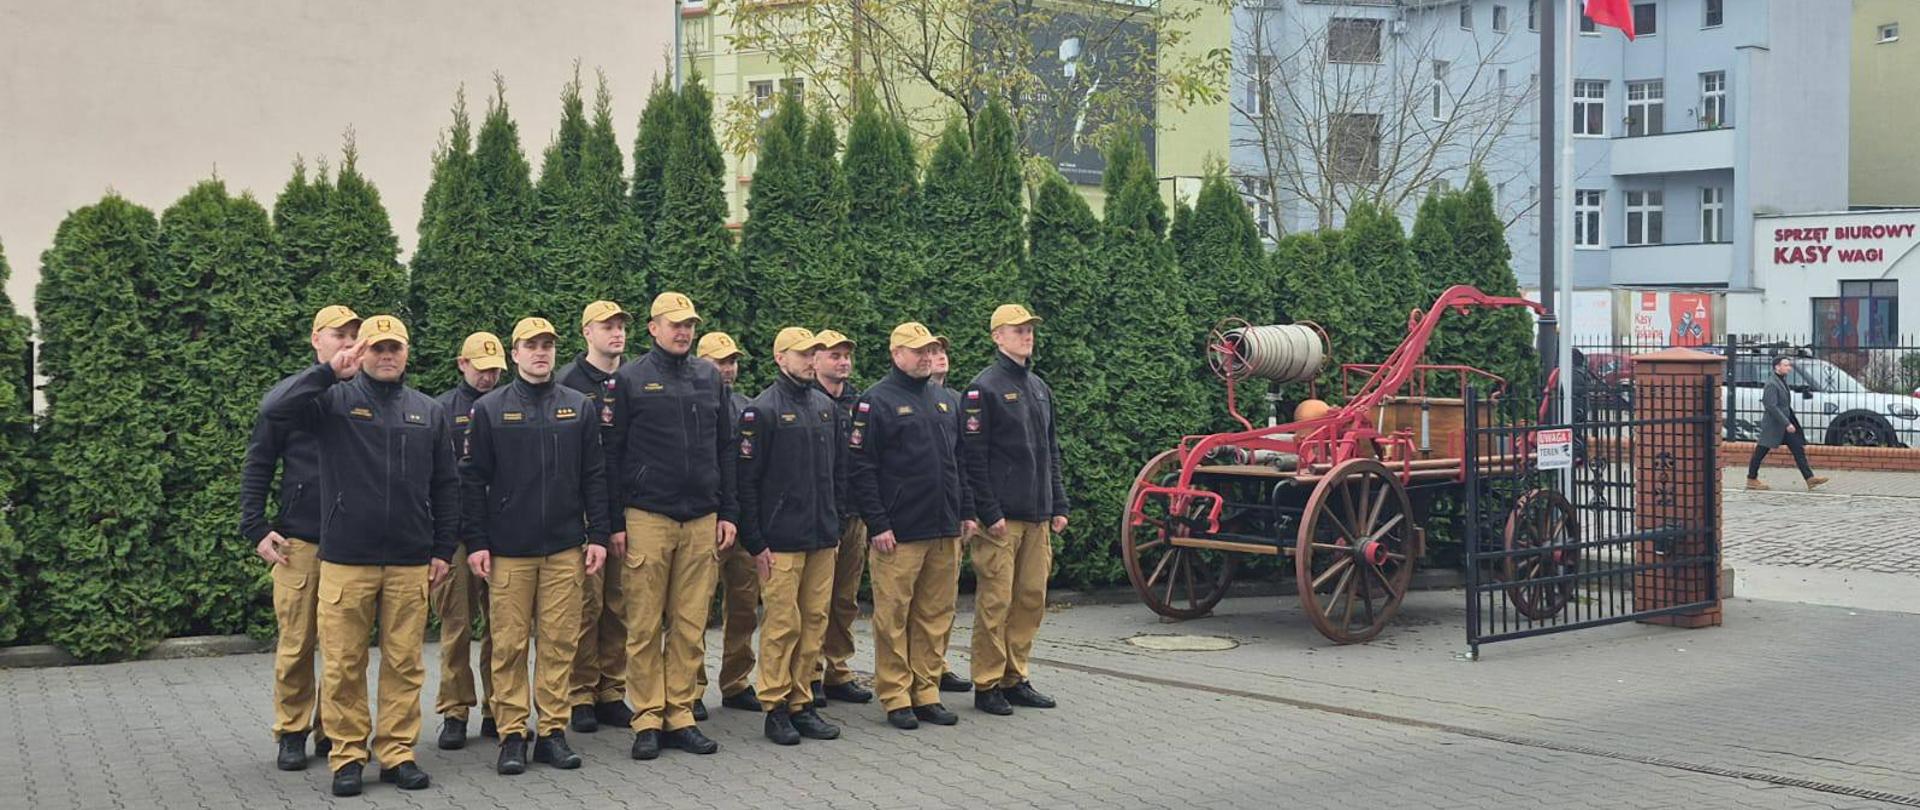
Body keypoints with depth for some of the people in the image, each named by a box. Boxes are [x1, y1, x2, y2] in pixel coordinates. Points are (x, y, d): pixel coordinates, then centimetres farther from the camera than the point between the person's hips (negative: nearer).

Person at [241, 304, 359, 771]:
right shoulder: (288, 395, 3)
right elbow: (258, 466, 5)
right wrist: (256, 531, -2)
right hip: (299, 541, -1)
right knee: (297, 642, 1)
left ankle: (333, 729, 16)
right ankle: (291, 733, 13)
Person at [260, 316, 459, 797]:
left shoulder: (429, 412, 12)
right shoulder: (335, 401, 3)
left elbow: (446, 487, 14)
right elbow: (275, 409, -13)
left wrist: (443, 550, 9)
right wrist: (330, 372, -16)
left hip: (410, 564, 2)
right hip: (346, 560, -2)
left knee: (405, 664, 4)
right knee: (343, 666, 1)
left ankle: (398, 753, 14)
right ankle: (347, 756, 11)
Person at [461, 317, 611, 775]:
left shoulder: (580, 408, 9)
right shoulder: (490, 410, 4)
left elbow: (594, 476, 10)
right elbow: (472, 480, 3)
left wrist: (597, 536, 3)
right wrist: (476, 543, -4)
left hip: (564, 548, 2)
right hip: (508, 549, -2)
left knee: (560, 642, 2)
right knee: (509, 644, 0)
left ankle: (554, 730, 10)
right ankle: (512, 734, 7)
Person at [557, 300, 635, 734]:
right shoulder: (571, 381, -2)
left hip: (626, 511, 5)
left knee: (619, 605, 7)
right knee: (587, 604, -3)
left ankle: (612, 694, 14)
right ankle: (582, 697, 5)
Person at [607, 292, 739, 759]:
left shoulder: (710, 379, 12)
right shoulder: (630, 380, 0)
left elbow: (725, 449, 15)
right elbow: (612, 454, 0)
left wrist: (727, 513, 9)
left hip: (701, 521, 4)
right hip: (648, 520, -3)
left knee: (691, 626, 5)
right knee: (645, 627, 0)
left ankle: (680, 716, 12)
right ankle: (648, 720, 7)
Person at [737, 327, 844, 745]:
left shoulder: (825, 406, 13)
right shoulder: (761, 410, -7)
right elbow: (746, 480, -8)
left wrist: (835, 523, 15)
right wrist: (755, 542, -11)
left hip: (823, 538, 6)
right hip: (781, 539, -6)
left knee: (815, 621, 7)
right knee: (783, 624, -3)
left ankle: (801, 703, 16)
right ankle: (776, 706, 6)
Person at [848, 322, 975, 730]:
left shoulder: (943, 402, 16)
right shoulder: (877, 402, -5)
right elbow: (861, 468, -9)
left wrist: (966, 511, 15)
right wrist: (878, 524, -13)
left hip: (945, 532, 6)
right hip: (899, 534, -6)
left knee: (935, 616, 9)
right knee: (893, 617, -1)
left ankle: (926, 693, 17)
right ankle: (895, 698, 7)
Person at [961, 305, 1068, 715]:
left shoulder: (1040, 388, 16)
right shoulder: (984, 388, -7)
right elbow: (974, 456, -11)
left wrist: (1058, 505, 14)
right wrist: (990, 513, -15)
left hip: (1037, 516, 7)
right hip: (1001, 517, -7)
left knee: (1031, 598, 9)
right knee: (996, 601, -4)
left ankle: (1015, 678, 19)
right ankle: (987, 685, 4)